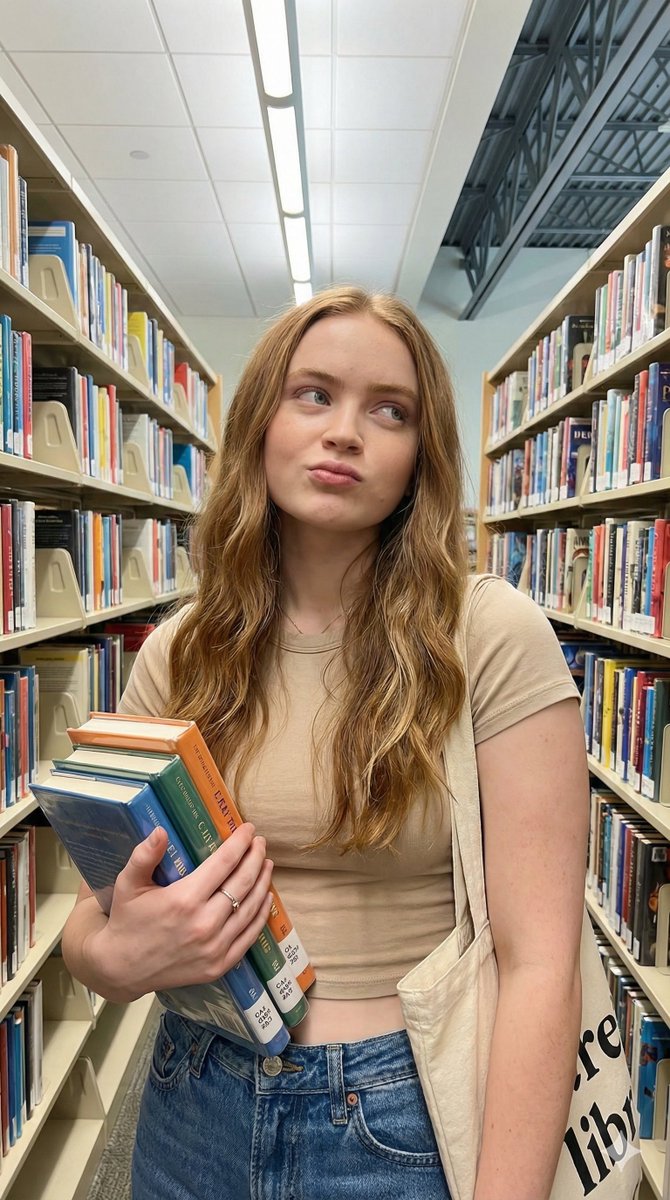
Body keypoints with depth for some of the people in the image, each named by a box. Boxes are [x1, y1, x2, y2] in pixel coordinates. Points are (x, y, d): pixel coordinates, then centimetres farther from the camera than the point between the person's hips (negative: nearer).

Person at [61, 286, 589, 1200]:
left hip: (405, 1122, -3)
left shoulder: (494, 637, -17)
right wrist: (110, 958, -19)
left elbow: (539, 965, -17)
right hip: (196, 1107, 4)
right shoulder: (179, 652, -4)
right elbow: (93, 912, 1)